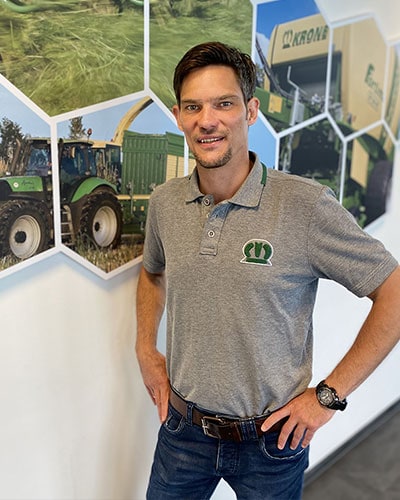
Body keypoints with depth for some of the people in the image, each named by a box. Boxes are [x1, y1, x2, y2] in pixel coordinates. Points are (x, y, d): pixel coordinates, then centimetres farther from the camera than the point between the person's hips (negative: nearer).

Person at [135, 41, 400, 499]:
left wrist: (330, 394, -13)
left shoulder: (305, 206, -21)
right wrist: (146, 350, 4)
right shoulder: (164, 203, -5)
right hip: (182, 427, 4)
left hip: (271, 439, -3)